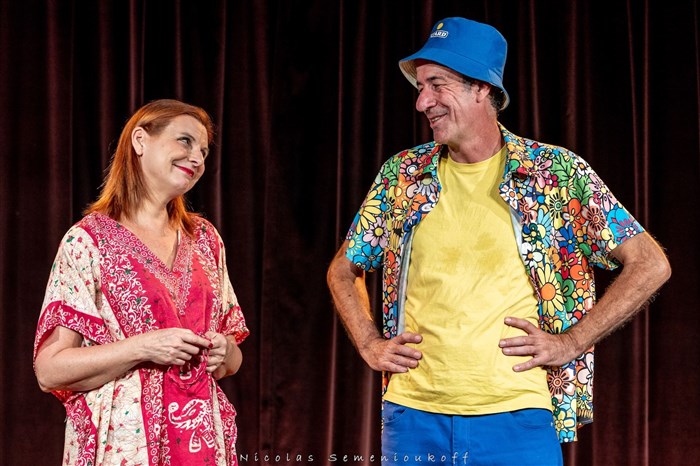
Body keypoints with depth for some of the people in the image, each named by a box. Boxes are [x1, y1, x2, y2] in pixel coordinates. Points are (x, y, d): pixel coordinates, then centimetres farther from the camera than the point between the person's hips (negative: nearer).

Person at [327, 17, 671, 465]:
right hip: (412, 416, 3)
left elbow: (650, 265, -1)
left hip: (517, 418, -2)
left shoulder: (557, 171, -1)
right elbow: (343, 271, 21)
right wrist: (370, 345, 6)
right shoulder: (401, 174, 7)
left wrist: (571, 343, -6)